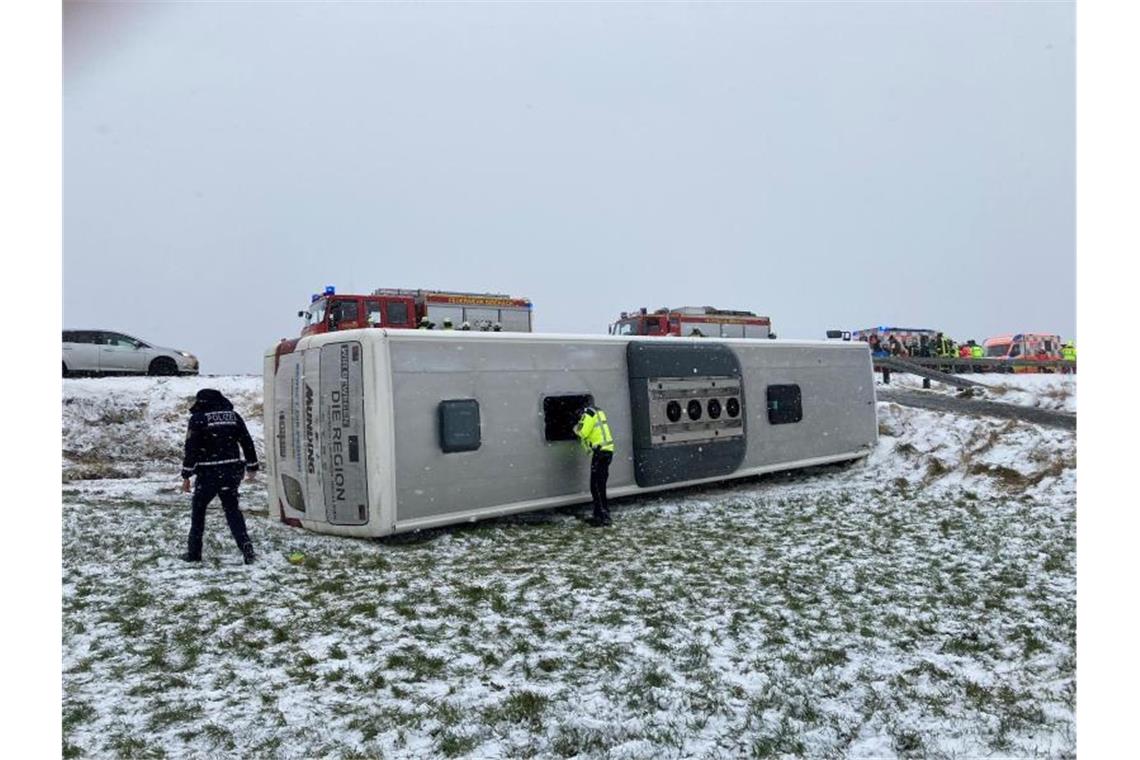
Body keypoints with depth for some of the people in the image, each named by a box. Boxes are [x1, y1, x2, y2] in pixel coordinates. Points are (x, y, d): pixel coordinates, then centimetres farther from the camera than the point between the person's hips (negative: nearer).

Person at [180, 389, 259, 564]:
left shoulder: (198, 418, -5)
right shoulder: (233, 415, 8)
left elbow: (191, 449, -9)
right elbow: (247, 442, 9)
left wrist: (186, 476, -5)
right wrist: (252, 467, 15)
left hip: (208, 473, -4)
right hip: (231, 471, 4)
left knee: (198, 509, 14)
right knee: (232, 509, 12)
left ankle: (194, 552, 19)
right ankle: (245, 545, -6)